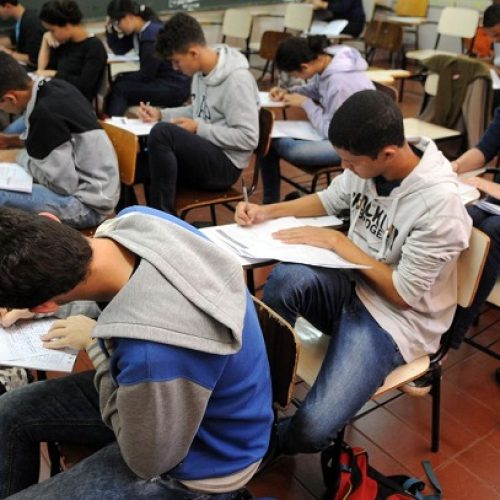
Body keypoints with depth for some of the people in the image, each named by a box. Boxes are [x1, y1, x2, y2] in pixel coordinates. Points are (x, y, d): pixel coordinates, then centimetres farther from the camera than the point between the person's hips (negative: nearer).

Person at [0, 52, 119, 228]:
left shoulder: (45, 115, -25)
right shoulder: (55, 86, 0)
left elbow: (62, 183, -23)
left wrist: (19, 158, -8)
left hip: (88, 203, -10)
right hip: (90, 185, 10)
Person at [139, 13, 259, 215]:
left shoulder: (237, 79, -20)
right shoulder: (201, 70, 6)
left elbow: (248, 138, -23)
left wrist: (198, 129, -19)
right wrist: (161, 114, 7)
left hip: (224, 164, -8)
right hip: (202, 153, 9)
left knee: (163, 132, -30)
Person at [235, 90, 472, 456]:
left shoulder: (439, 203, -25)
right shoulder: (368, 164, -7)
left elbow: (403, 294, -18)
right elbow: (329, 200, 15)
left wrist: (337, 241, -18)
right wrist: (268, 212, 0)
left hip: (396, 318, -5)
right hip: (353, 286, 6)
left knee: (309, 431, -23)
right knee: (287, 277, -32)